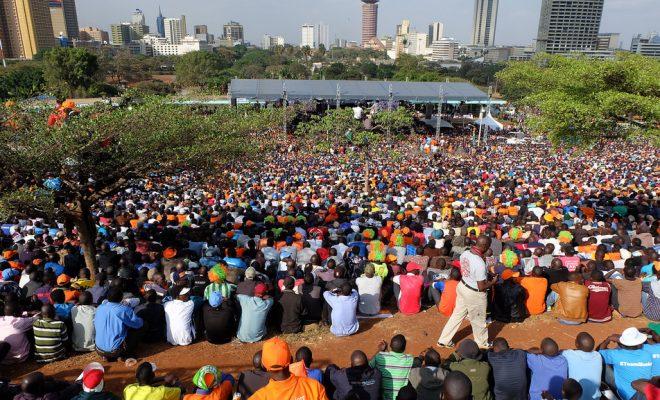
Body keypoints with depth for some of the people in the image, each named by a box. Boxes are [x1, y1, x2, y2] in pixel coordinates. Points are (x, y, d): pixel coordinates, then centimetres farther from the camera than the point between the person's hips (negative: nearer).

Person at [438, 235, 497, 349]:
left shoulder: (465, 253, -9)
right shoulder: (480, 264, -32)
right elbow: (481, 287, -25)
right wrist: (493, 281, -7)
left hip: (462, 286, 7)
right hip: (474, 294, -7)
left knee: (457, 314, 21)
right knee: (478, 320, 18)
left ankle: (444, 340, 29)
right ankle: (482, 343, 42)